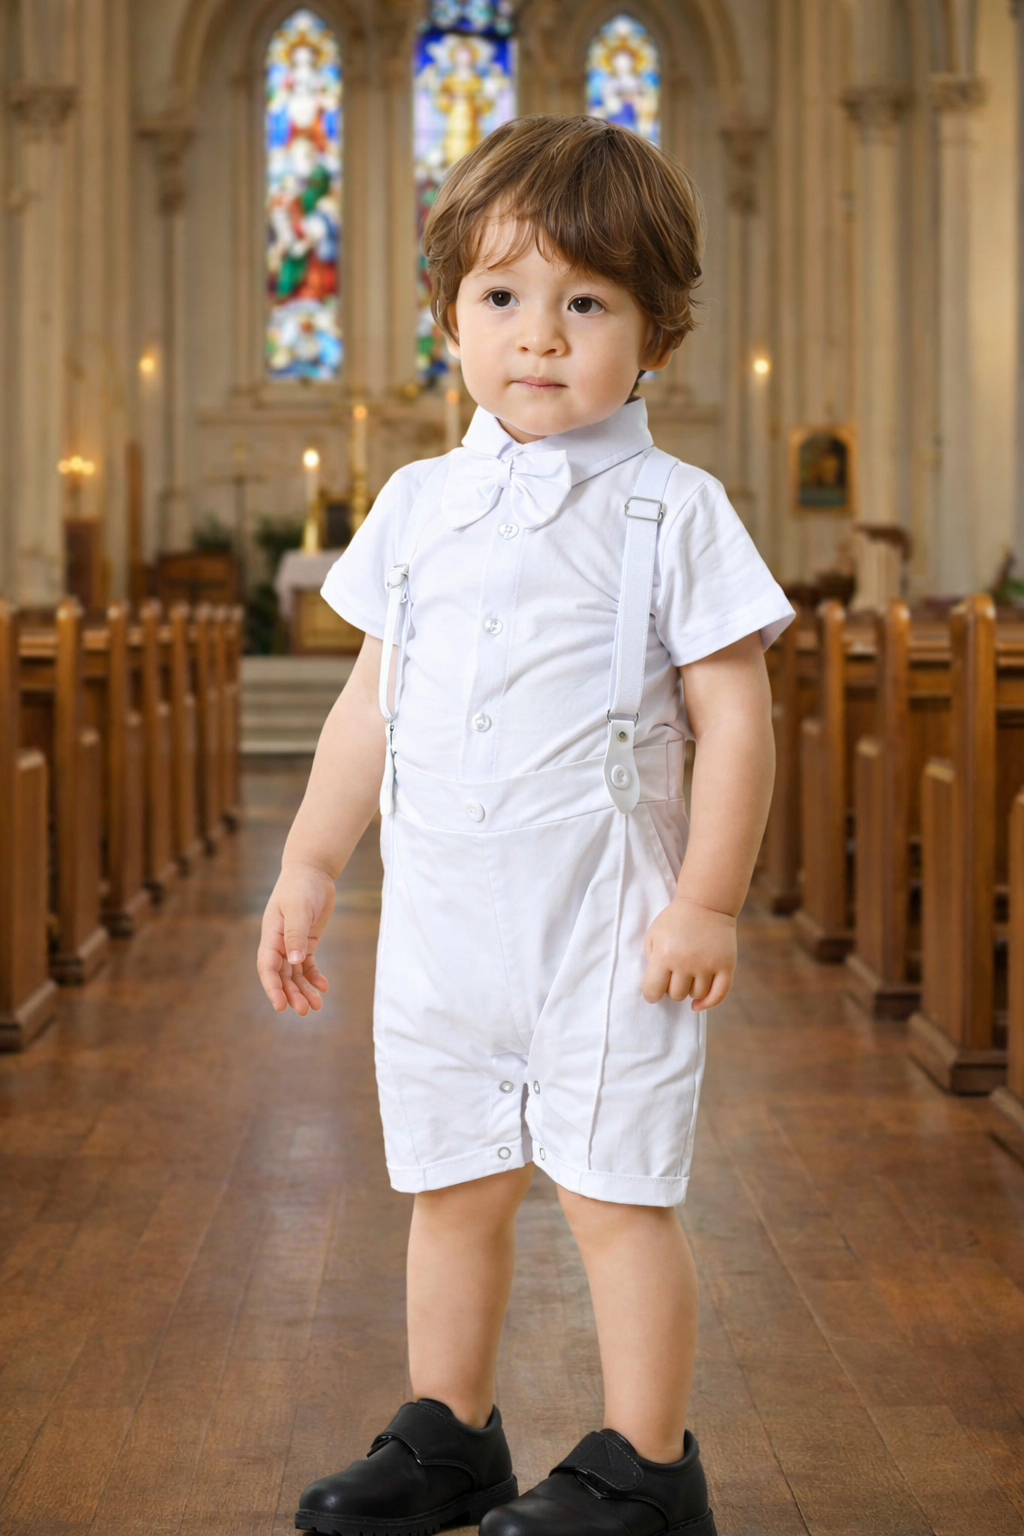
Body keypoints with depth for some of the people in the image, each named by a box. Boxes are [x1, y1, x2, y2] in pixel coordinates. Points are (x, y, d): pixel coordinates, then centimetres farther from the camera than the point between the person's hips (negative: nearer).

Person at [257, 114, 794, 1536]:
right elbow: (373, 700, 15)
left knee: (616, 1195, 1)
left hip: (606, 922, -5)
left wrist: (708, 902, -12)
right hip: (440, 920, 5)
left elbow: (734, 718, -7)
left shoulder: (672, 512, -6)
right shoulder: (418, 503, 9)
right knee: (450, 1188, 15)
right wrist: (309, 865, 15)